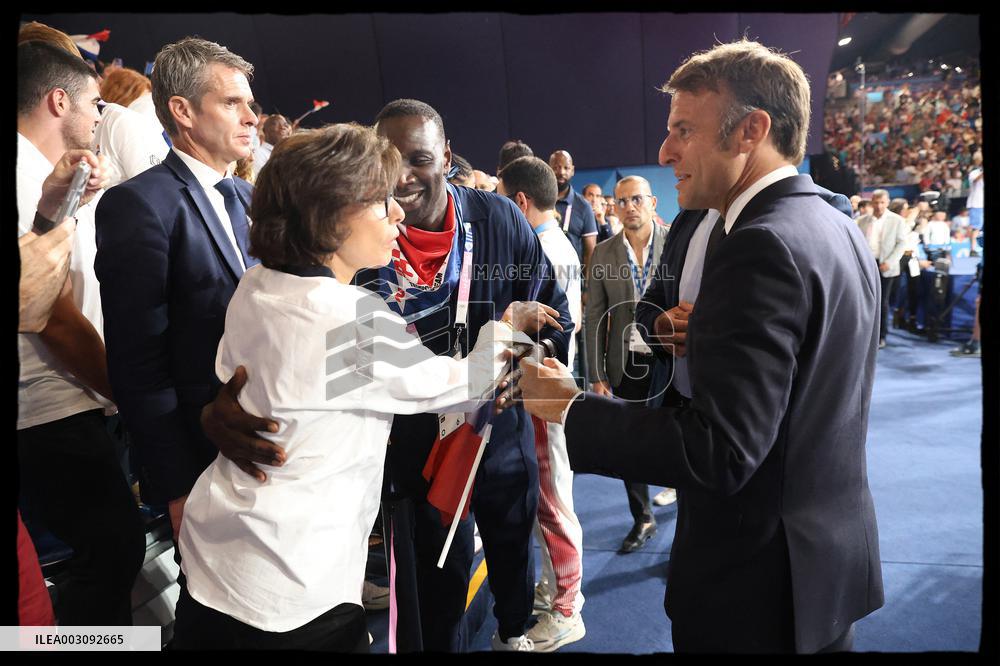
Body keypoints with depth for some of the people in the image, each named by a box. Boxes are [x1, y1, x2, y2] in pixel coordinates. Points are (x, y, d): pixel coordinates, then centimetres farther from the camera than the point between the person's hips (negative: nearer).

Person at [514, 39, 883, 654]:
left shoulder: (762, 246, -26)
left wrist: (567, 407, -21)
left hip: (758, 581, -8)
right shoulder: (841, 228, 5)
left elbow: (719, 453, -30)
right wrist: (700, 333, 4)